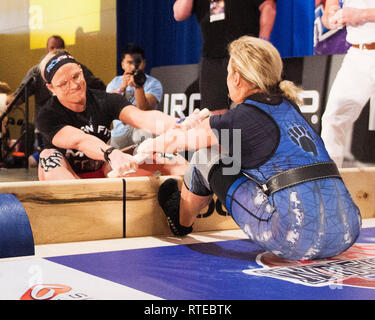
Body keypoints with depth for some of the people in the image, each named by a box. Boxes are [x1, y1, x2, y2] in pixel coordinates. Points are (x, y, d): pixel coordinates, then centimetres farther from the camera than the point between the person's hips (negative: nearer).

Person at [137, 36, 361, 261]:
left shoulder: (243, 118, -3)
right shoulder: (290, 107, 17)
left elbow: (174, 140, 12)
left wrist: (147, 146, 34)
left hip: (297, 240, -7)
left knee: (208, 159, 11)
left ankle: (182, 222, 39)